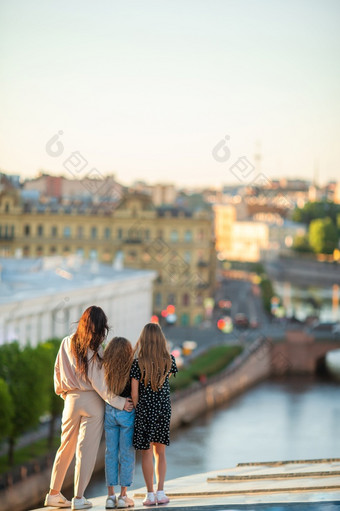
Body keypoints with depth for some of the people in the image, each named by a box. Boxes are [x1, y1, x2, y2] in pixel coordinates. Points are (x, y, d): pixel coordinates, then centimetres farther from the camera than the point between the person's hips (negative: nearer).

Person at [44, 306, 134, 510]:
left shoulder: (67, 344, 2)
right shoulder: (94, 351, -13)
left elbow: (57, 370, 10)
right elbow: (99, 382, -14)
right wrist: (118, 402, -8)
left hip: (71, 399, 5)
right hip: (92, 401, -5)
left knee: (66, 447, 15)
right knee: (87, 449, 1)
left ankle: (54, 493, 20)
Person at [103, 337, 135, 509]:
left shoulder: (104, 368, -2)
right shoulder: (131, 369, -10)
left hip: (108, 411, 3)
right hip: (126, 412, -3)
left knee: (110, 453, 10)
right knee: (127, 453, 5)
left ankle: (111, 495, 10)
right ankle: (123, 496, 6)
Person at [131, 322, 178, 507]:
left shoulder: (138, 363, -11)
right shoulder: (168, 360, -3)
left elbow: (134, 392, -10)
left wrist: (136, 409, 2)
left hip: (145, 409, -3)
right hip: (164, 409, 3)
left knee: (146, 452, 4)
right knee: (160, 452, 13)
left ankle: (150, 494, 4)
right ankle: (160, 492, 8)